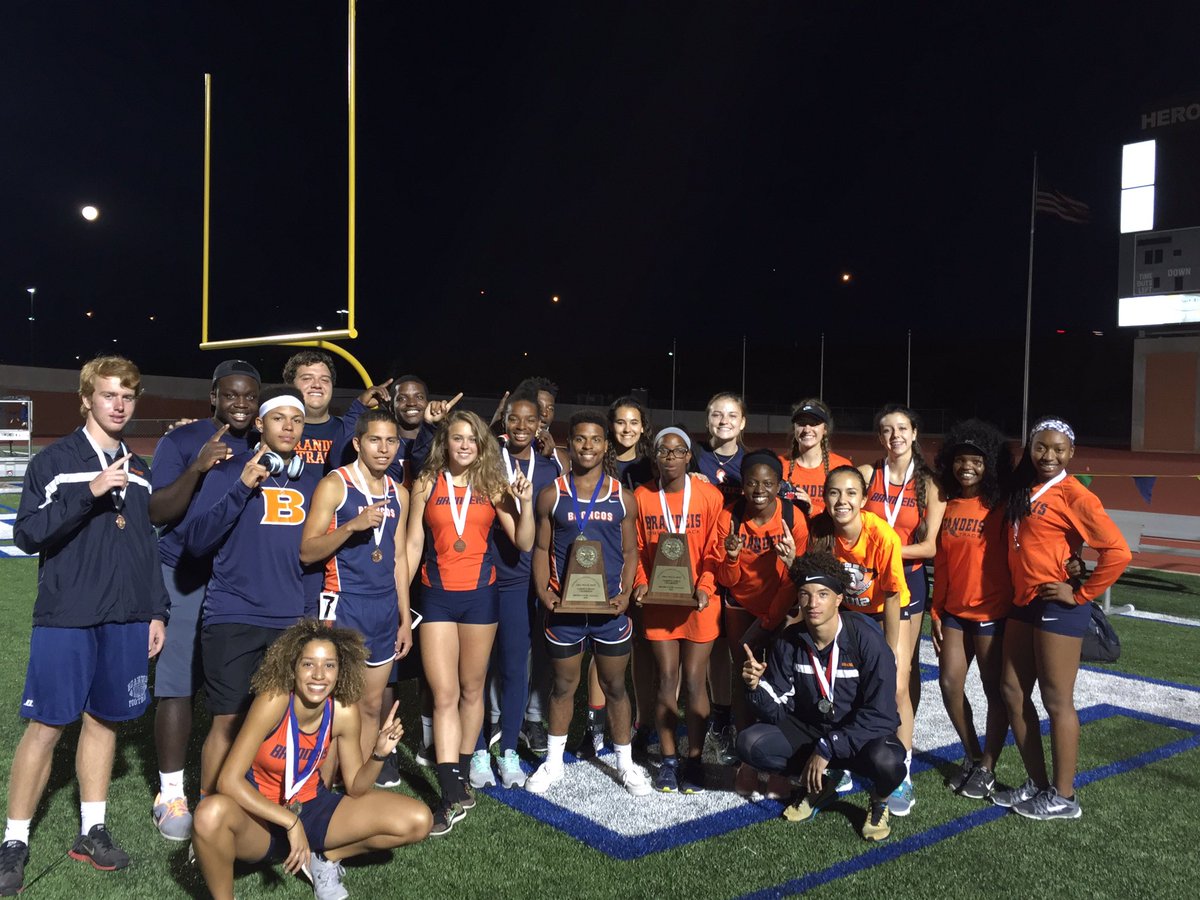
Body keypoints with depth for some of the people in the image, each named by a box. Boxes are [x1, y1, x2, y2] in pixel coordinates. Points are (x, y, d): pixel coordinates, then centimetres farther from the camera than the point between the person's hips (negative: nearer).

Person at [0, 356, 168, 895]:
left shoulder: (138, 472, 12)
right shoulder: (54, 462, -1)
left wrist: (156, 612, 13)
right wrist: (89, 492, -21)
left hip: (126, 622, 4)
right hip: (66, 620, -4)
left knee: (104, 720, 10)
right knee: (45, 726, -2)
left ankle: (92, 830, 21)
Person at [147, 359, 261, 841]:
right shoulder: (181, 440, -3)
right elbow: (157, 513, -11)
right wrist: (197, 468, -24)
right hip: (188, 579, -3)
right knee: (178, 686, -4)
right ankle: (170, 795, 8)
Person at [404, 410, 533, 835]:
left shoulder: (493, 486, 4)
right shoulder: (426, 485, 3)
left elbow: (523, 543, 2)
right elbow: (413, 544, 5)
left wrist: (525, 503, -12)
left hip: (480, 594, 1)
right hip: (437, 595, -1)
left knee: (472, 691, 10)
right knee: (444, 696, -6)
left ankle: (461, 778, 25)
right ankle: (454, 796, -6)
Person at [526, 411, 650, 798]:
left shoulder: (622, 497, 3)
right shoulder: (552, 495, 1)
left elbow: (630, 552, 5)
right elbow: (541, 549, 3)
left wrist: (625, 594, -9)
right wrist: (544, 593, -10)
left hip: (609, 607, 0)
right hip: (563, 607, 0)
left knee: (615, 685, 11)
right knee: (563, 685, 12)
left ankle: (625, 762, 25)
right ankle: (553, 761, 28)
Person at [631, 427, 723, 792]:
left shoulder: (709, 496, -4)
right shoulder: (641, 497, 1)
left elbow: (715, 550, -3)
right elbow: (636, 550, 6)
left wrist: (705, 587, -15)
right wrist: (640, 583, -8)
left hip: (698, 601, -1)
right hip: (658, 601, 1)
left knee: (695, 681, 3)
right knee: (666, 680, 5)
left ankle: (693, 759, 15)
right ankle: (668, 759, 17)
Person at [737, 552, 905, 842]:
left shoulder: (866, 638, -22)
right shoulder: (788, 642, -10)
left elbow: (880, 714, -23)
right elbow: (779, 710, -8)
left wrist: (827, 748, -25)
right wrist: (756, 687, -29)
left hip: (863, 733, -4)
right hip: (809, 728, 4)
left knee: (886, 762, -37)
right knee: (751, 744, -19)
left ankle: (878, 801, 2)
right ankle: (820, 783, 8)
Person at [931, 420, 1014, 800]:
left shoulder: (1001, 507, -9)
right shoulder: (947, 506, 6)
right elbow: (941, 563, 9)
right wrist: (936, 612, 8)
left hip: (992, 611, -5)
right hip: (954, 610, 5)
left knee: (995, 690, 5)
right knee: (950, 684, 5)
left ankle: (987, 768, 20)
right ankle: (972, 755, 25)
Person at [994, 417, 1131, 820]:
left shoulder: (1072, 494, -12)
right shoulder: (1022, 492, 11)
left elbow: (1118, 552, -18)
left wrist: (1080, 594, -12)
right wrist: (1016, 595, 11)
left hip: (1058, 608, -8)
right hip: (1023, 605, 8)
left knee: (1057, 700, 1)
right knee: (1013, 694, 11)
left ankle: (1063, 797, 14)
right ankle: (1037, 784, 24)